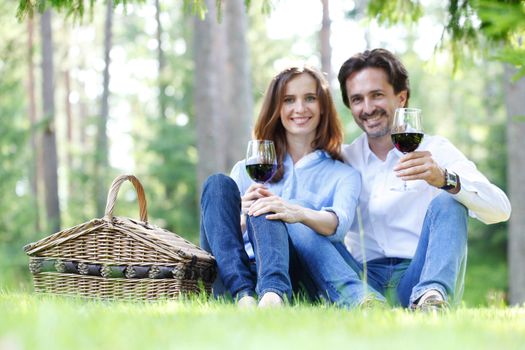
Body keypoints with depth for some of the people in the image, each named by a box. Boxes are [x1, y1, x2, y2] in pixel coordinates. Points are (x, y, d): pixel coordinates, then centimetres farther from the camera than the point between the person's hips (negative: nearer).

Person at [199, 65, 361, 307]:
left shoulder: (344, 176, 20)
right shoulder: (247, 169, 26)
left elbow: (339, 224, -4)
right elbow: (222, 233, 13)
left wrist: (300, 214, -27)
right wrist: (242, 220, -12)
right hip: (231, 274, 2)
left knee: (265, 211, -30)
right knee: (218, 185, -20)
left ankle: (273, 295, -62)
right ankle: (243, 296, -42)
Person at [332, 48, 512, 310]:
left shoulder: (435, 151, 5)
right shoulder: (343, 159, 14)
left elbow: (500, 210, -9)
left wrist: (445, 178, -27)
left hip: (420, 277, -2)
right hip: (365, 281, 2)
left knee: (447, 203, -22)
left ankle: (430, 297, -47)